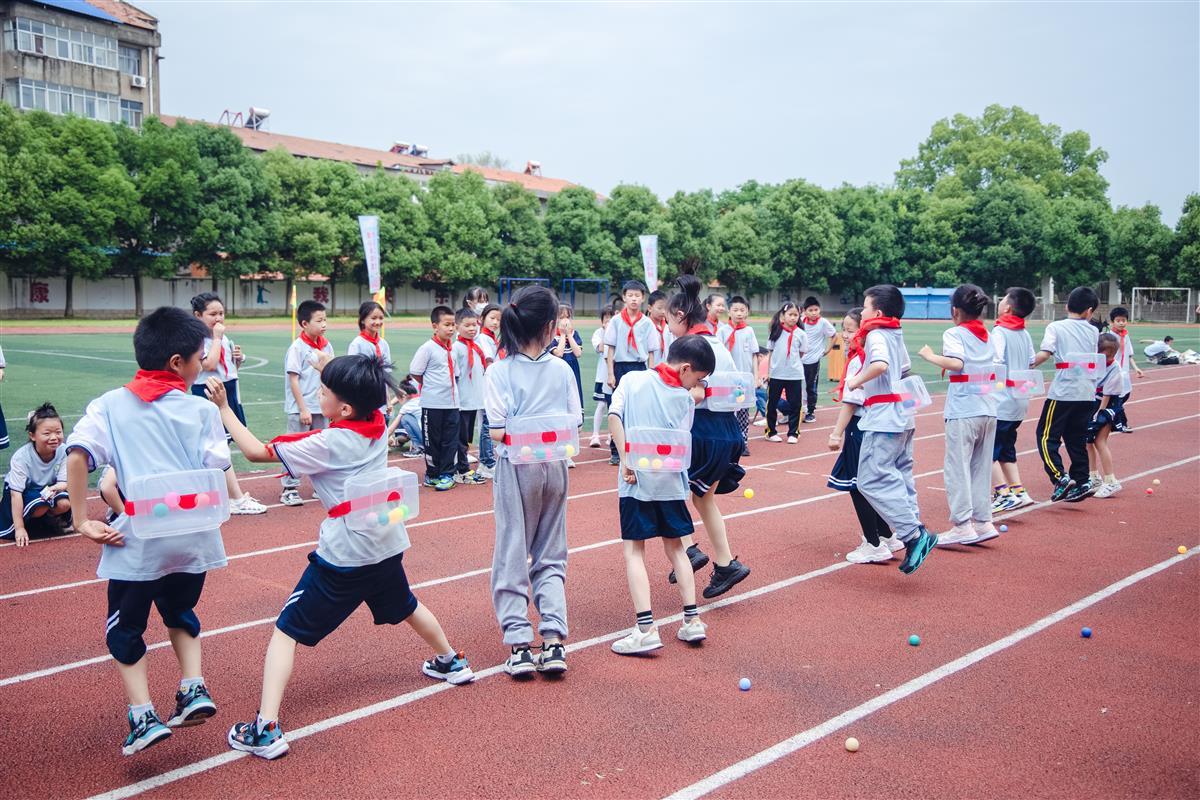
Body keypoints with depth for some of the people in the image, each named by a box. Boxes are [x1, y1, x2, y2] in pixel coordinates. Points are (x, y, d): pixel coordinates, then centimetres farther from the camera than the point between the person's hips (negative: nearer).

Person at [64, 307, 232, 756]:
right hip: (194, 536, 2)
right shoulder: (202, 410, 1)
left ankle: (143, 717, 8)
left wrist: (82, 519, -8)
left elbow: (77, 455, -10)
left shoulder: (110, 405, 2)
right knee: (180, 612, 28)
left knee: (125, 630, 17)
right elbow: (216, 471, -3)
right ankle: (193, 689, 15)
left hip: (138, 540, -1)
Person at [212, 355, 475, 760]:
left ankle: (267, 728, -10)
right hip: (387, 544, 7)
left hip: (343, 557, -7)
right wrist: (335, 371, 16)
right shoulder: (378, 424, -2)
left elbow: (256, 451, -13)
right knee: (405, 607, 32)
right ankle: (451, 661, 51)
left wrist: (223, 407, -7)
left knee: (287, 630, -1)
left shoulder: (327, 444, -18)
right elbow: (357, 394, 23)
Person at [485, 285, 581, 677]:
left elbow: (498, 432, -14)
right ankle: (553, 642, 6)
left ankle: (520, 645, 5)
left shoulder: (500, 370, -11)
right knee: (551, 557, 13)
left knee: (512, 556, 7)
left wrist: (521, 431, 5)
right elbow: (575, 423, 0)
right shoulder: (562, 369, -3)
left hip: (517, 467, -3)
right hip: (555, 467, 3)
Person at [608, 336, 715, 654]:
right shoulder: (685, 400, 2)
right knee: (675, 547, 17)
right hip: (670, 481, 2)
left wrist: (626, 459, -10)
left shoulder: (633, 380, 2)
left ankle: (646, 629, -5)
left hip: (636, 480, -1)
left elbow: (614, 416, -9)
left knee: (634, 551, 3)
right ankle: (692, 620, 17)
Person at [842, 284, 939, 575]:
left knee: (872, 480, -11)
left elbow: (880, 364, -31)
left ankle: (914, 534, -16)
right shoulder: (896, 335, 15)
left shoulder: (876, 335, -11)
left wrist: (857, 380, -17)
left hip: (883, 418, -10)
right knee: (899, 476, 16)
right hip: (903, 416, 10)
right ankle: (914, 531, 20)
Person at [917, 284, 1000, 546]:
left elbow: (956, 363, -22)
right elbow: (994, 366, 19)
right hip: (989, 411, 7)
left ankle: (963, 525, -6)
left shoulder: (954, 334, -6)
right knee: (981, 468, 13)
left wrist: (930, 356, -7)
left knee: (957, 467, -3)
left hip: (963, 412, -7)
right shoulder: (988, 336, 15)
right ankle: (983, 522, 14)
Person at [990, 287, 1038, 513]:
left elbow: (996, 364, -21)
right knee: (1006, 450, 17)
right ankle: (1019, 491, 14)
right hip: (1019, 401, 8)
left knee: (989, 451, -2)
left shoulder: (999, 332, -14)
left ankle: (1002, 494, -8)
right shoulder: (1025, 334, 10)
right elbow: (1031, 363, 15)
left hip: (1000, 402, -8)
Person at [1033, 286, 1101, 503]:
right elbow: (1095, 360, 16)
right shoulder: (1093, 331, 13)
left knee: (1046, 436, 0)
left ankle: (1061, 478, -12)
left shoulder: (1056, 327, -1)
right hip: (1087, 393, 5)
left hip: (1062, 392, -5)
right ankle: (1082, 483, 14)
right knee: (1077, 439, 14)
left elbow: (1044, 354, -14)